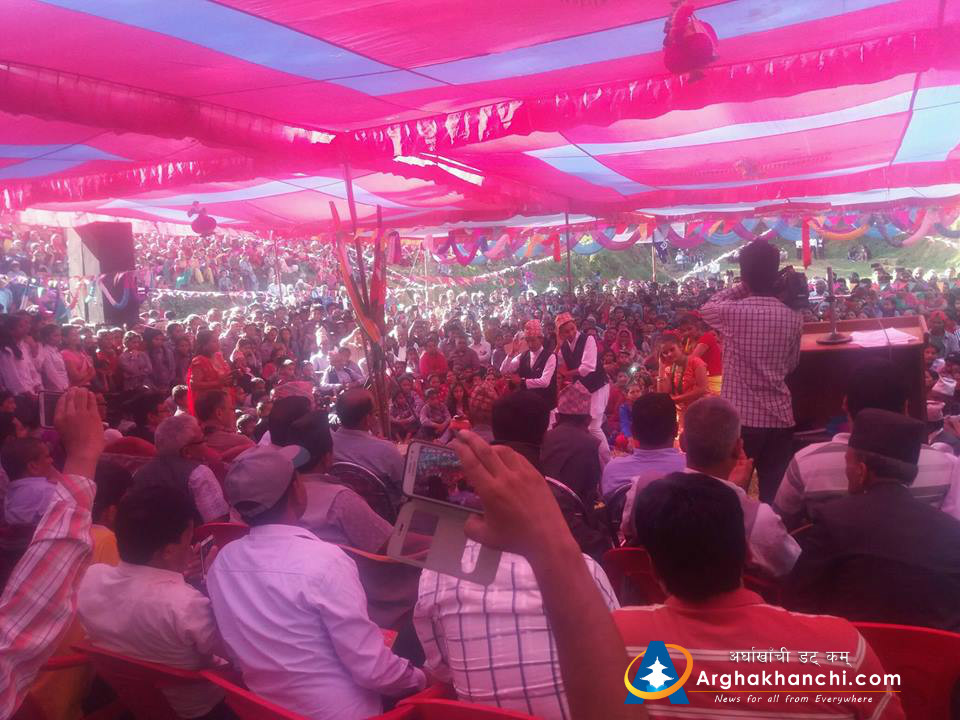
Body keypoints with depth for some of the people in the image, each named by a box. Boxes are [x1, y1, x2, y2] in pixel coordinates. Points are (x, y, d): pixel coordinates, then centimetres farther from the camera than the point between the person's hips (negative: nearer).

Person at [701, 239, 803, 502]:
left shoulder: (731, 312, -11)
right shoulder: (794, 318, -2)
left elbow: (706, 309, 13)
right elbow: (792, 365, 13)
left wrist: (743, 287, 11)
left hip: (740, 418, -3)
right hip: (780, 418, 3)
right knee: (775, 495, 10)